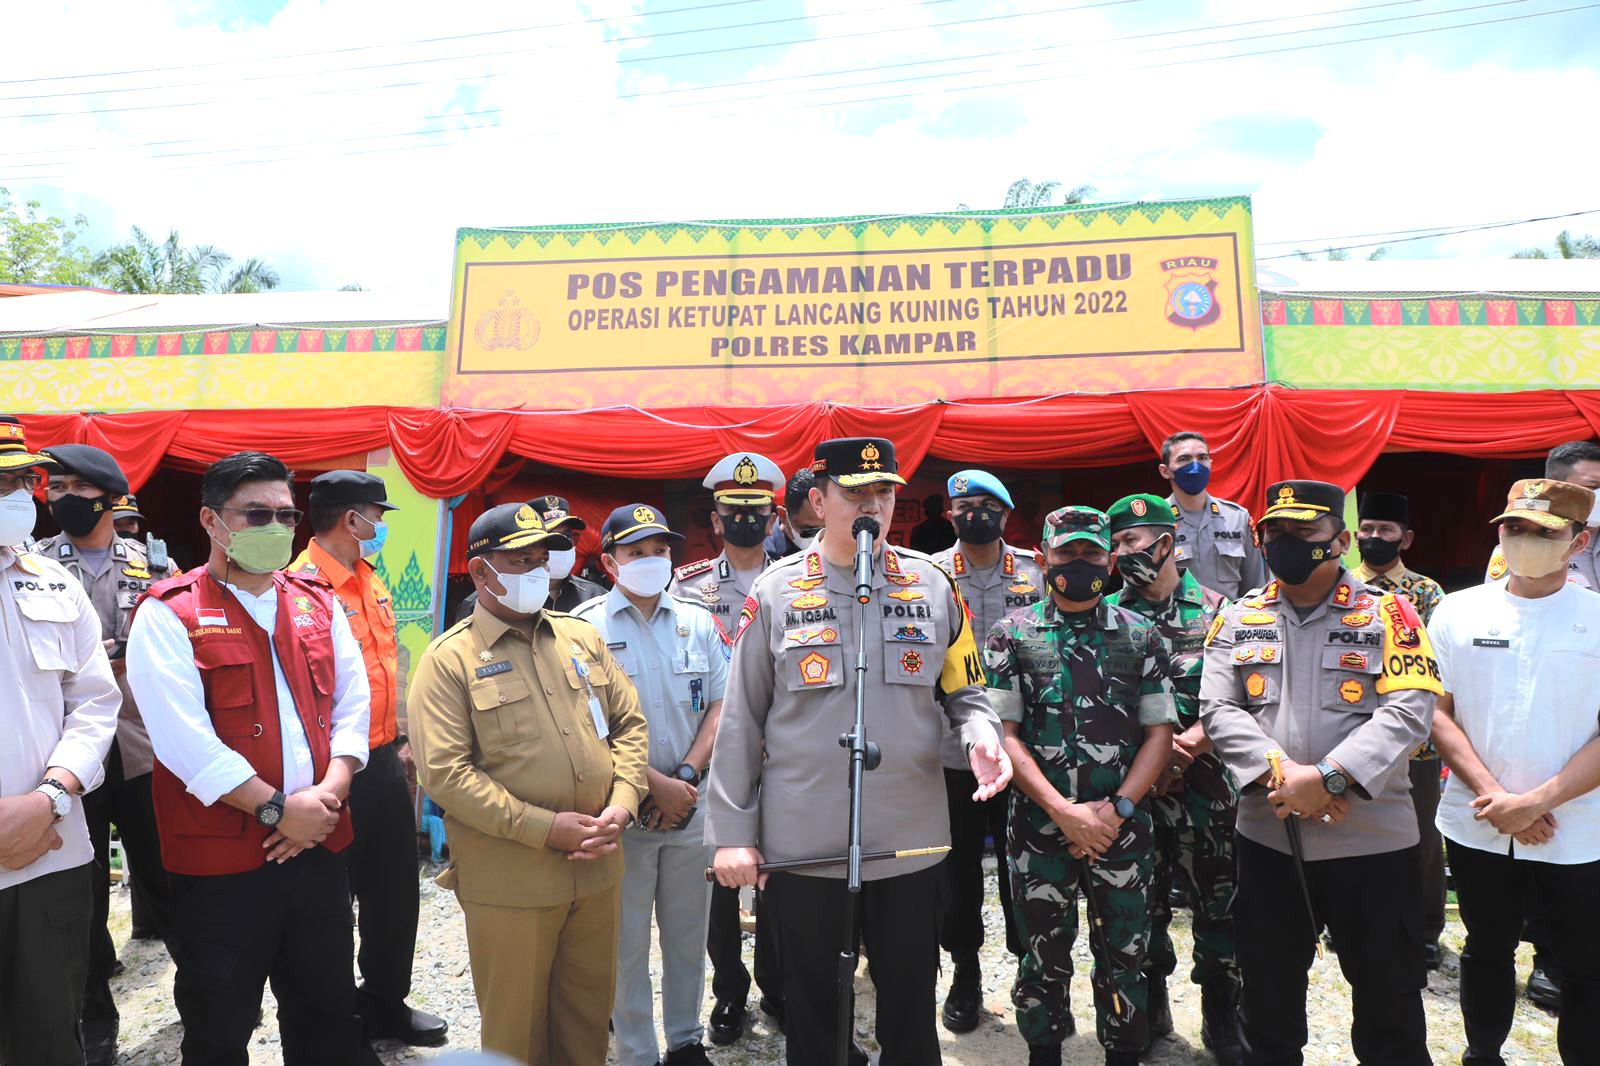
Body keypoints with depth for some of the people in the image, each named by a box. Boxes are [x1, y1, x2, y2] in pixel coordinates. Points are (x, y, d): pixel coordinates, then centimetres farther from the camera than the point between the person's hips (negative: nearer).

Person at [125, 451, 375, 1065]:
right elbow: (183, 735, -17)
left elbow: (351, 702, 5)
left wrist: (328, 793, -10)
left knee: (328, 1015, 18)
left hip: (320, 847, 5)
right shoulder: (168, 615, -8)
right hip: (220, 858, -4)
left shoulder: (318, 605, 8)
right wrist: (277, 809, -17)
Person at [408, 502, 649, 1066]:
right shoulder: (450, 659, -7)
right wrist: (545, 827, -18)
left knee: (589, 1015, 18)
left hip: (597, 867, 5)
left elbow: (629, 722, 11)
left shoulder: (582, 637, 9)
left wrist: (621, 804, -6)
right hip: (508, 879, -4)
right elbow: (444, 771, -15)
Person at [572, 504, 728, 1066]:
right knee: (627, 942, 8)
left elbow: (720, 706, 4)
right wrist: (654, 784, -14)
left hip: (692, 807, 4)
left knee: (688, 934, 15)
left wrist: (686, 776, -9)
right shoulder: (585, 626, -7)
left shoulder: (697, 621, 5)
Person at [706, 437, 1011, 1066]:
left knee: (911, 1015, 17)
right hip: (802, 846, -1)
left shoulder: (932, 584, 2)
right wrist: (732, 833, -3)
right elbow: (739, 721, -1)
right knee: (811, 1014, 15)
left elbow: (965, 691, 10)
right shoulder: (776, 591, -3)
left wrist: (981, 732, -12)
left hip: (911, 843, 2)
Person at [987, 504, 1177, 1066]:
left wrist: (1116, 810, -10)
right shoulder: (1012, 635, -1)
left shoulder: (1141, 635, 4)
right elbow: (1004, 734, -5)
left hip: (1123, 827, 1)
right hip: (1041, 826, -1)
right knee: (1044, 955, 12)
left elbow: (1159, 732, 2)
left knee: (1124, 952, 11)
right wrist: (1063, 811, -13)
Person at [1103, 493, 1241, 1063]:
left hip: (1206, 785, -1)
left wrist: (1186, 745, -17)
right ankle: (1151, 1006, 31)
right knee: (1143, 904, 12)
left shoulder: (1216, 611, -1)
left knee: (1219, 904, 7)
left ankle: (1222, 1019, 25)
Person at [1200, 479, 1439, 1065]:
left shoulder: (1388, 613, -3)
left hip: (1373, 840, -2)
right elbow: (1218, 708, -3)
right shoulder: (1238, 618, 5)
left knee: (1389, 1005, 12)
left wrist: (1327, 778, -23)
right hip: (1266, 838, 3)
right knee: (1267, 1001, 16)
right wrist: (1280, 774, -18)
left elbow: (1409, 711, -14)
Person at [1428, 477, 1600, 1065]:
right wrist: (1493, 794, -11)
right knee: (1487, 951, 18)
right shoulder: (1459, 611, 0)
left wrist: (1535, 802, -16)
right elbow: (1437, 711, -1)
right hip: (1478, 828, 2)